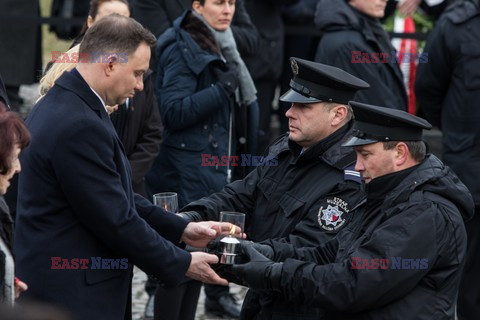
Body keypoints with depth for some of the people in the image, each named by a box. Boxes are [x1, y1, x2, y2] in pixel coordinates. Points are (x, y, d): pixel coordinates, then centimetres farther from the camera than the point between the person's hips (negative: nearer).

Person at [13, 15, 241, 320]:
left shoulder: (61, 103, 9)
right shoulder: (79, 126, -24)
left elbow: (118, 199, 14)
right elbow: (117, 220, -20)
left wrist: (182, 230, 10)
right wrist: (183, 264, -8)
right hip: (74, 294, -10)